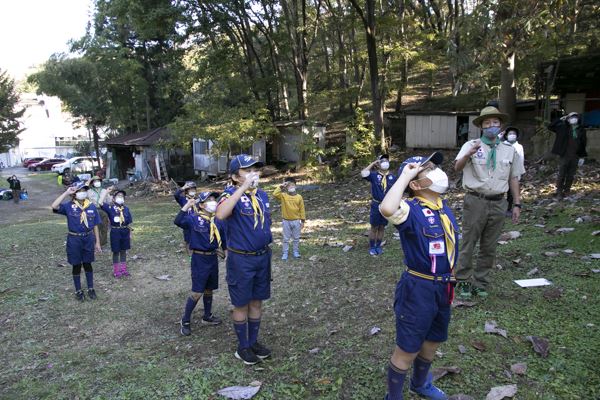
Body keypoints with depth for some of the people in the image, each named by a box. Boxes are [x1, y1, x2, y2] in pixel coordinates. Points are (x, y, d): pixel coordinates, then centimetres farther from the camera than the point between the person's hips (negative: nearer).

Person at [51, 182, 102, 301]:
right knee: (76, 265, 10)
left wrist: (97, 242, 5)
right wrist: (66, 193, -24)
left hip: (88, 238, 2)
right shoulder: (69, 206, -8)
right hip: (74, 239, -2)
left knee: (87, 264, 14)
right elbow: (54, 206, -30)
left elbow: (95, 226, 3)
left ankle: (90, 288, 28)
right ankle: (78, 290, 25)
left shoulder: (91, 206, -2)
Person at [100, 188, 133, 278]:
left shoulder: (126, 209, 2)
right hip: (115, 232, -3)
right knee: (116, 252, 8)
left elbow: (129, 223, 7)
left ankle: (123, 269, 27)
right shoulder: (110, 208, -7)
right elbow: (101, 203, -24)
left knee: (123, 251, 14)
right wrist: (107, 190, -19)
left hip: (125, 232, 3)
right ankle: (116, 270, 20)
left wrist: (130, 234, 9)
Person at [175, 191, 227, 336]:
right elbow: (178, 221, -29)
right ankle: (185, 320, 14)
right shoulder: (194, 219, -10)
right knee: (197, 292, -3)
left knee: (209, 289, 18)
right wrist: (187, 205, -31)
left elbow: (224, 240, 13)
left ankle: (207, 316, 35)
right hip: (199, 259, -5)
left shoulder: (218, 221, 4)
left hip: (213, 258, 5)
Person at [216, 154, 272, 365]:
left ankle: (253, 341, 35)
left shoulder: (262, 194, 4)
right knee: (241, 304, 10)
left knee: (257, 301, 17)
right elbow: (221, 214, -38)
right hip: (241, 259, -6)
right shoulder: (231, 194, -15)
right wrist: (243, 187, -37)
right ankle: (243, 346, 28)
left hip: (263, 256, 6)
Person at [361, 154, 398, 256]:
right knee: (374, 227, 7)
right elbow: (363, 174, -27)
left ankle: (378, 246, 27)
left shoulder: (392, 177, -1)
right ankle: (372, 247, 20)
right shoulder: (374, 175, -8)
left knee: (382, 227, 13)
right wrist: (372, 163, -17)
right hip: (376, 205, -2)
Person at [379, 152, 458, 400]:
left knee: (432, 342, 27)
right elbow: (387, 209, -47)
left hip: (443, 288, 8)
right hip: (418, 289, -8)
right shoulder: (411, 210, -22)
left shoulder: (443, 206, 3)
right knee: (407, 349, 8)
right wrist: (405, 175, -33)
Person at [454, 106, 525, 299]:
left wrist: (517, 204, 7)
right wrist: (468, 155, -38)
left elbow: (514, 178, 12)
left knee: (489, 247, 12)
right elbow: (457, 167, -17)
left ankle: (480, 283, 26)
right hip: (476, 201, -3)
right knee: (468, 244, 4)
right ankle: (464, 281, 18)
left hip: (498, 203, 4)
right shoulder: (471, 145, -2)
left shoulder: (509, 150, 9)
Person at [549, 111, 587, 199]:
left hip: (575, 156, 2)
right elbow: (550, 127, -6)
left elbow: (584, 144, 8)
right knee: (562, 174, -1)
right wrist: (560, 119, -11)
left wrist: (582, 157, 5)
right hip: (565, 155, -2)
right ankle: (559, 191, 6)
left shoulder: (581, 130, 4)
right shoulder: (564, 128, -2)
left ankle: (567, 191, 20)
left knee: (571, 175, 8)